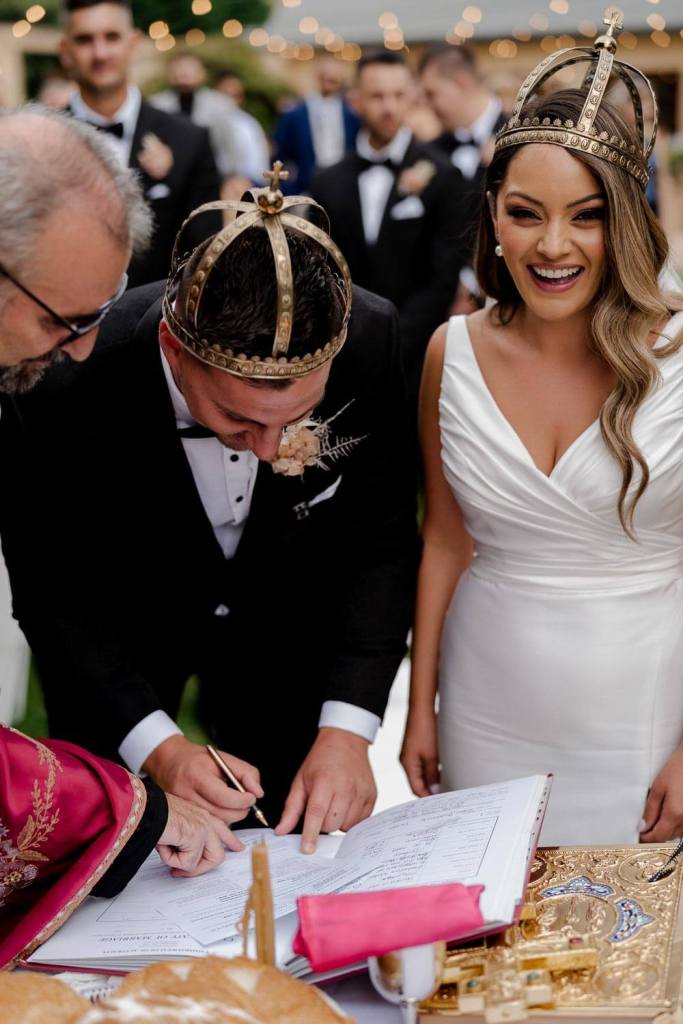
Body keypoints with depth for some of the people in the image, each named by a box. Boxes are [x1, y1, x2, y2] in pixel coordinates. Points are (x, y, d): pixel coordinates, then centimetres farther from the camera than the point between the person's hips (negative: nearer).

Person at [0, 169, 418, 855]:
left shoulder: (369, 341, -31)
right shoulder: (65, 382, -37)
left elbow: (382, 543, -19)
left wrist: (346, 731, -29)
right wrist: (159, 748, -35)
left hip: (286, 623, 2)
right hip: (117, 636, -1)